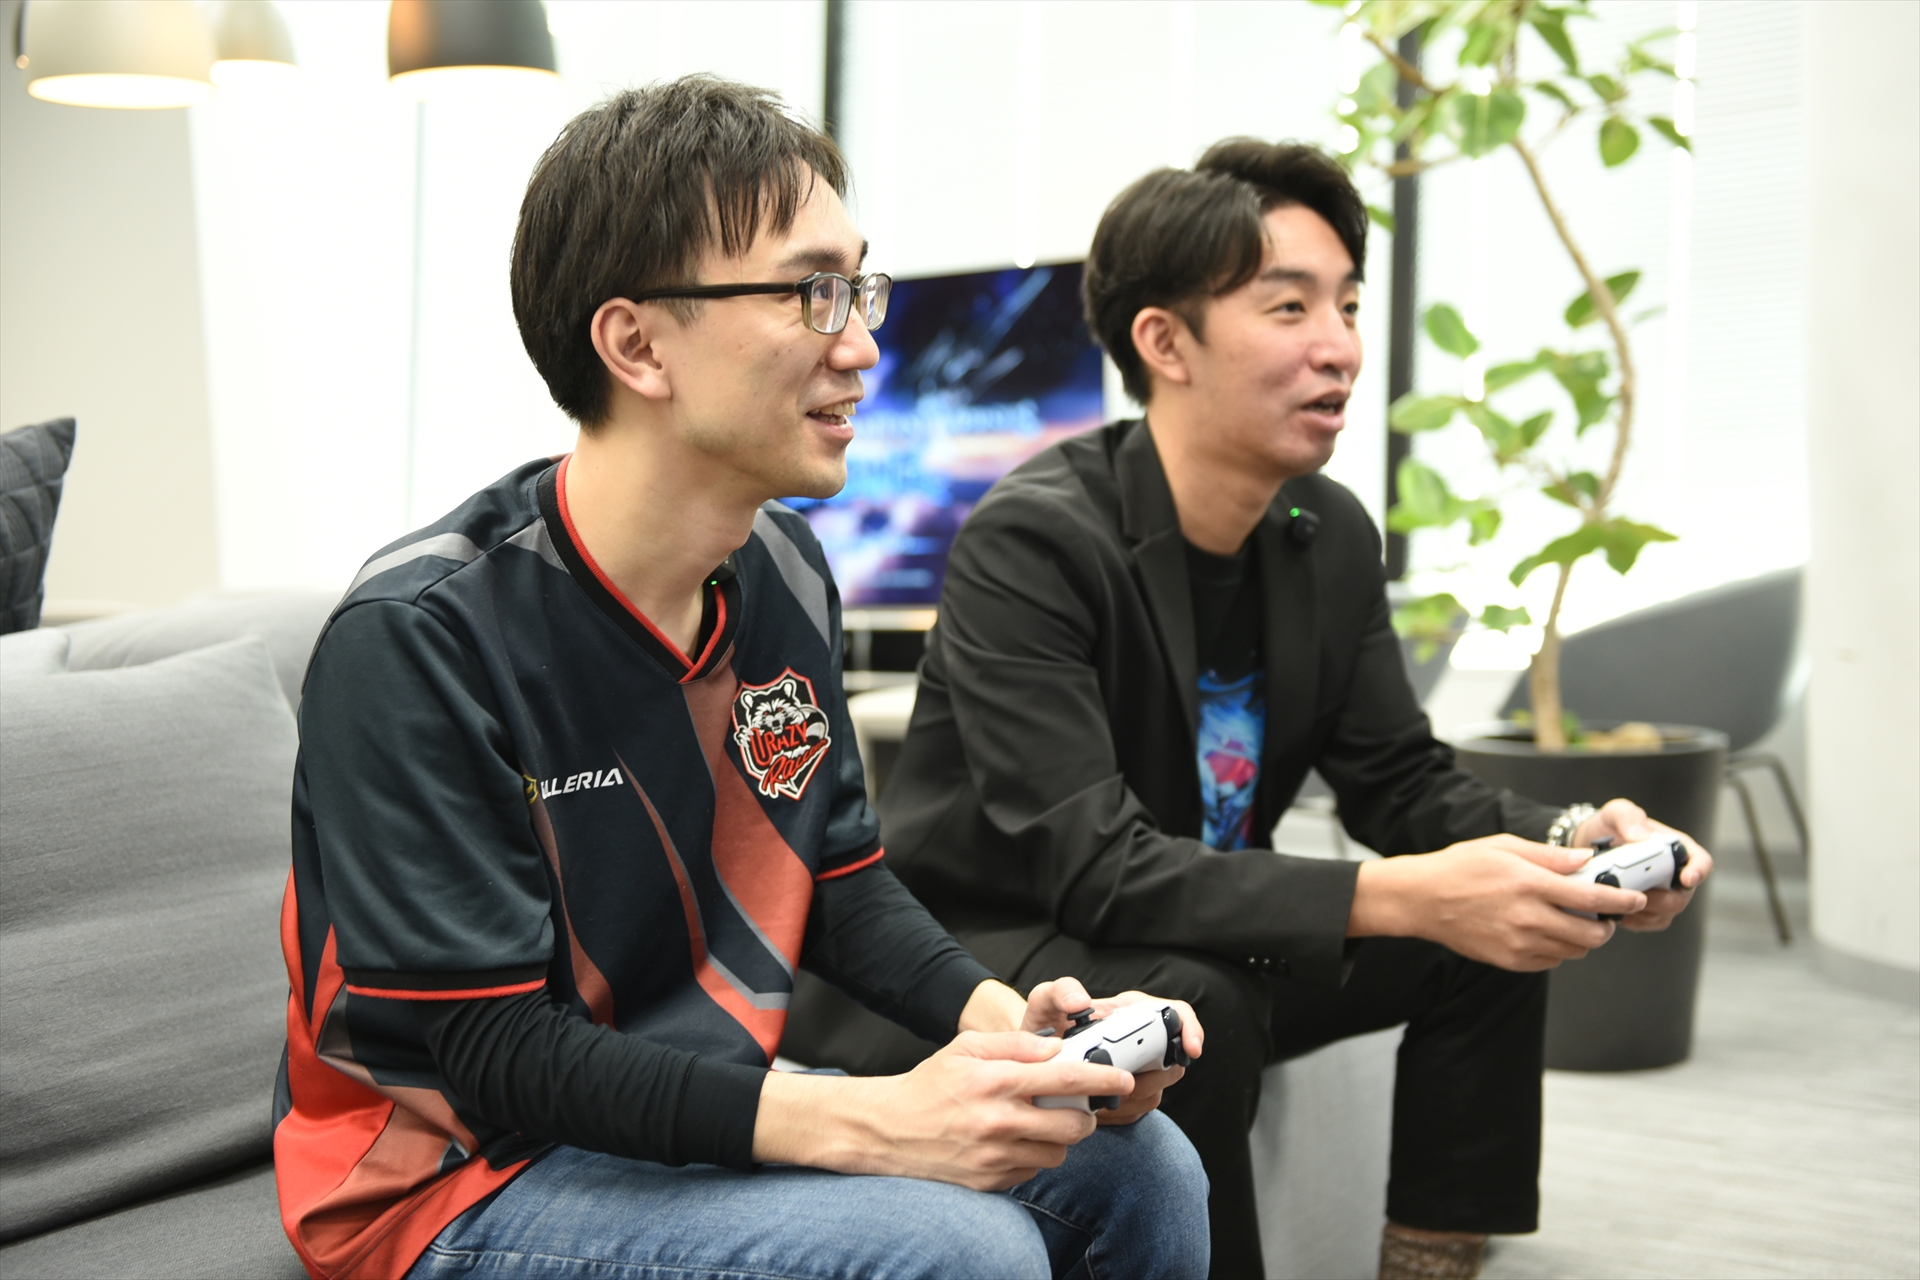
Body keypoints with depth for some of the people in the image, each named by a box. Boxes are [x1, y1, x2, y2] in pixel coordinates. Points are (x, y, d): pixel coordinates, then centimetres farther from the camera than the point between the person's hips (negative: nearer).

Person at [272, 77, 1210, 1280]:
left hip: (712, 1102, 7)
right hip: (463, 1173, -7)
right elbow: (492, 1050, -24)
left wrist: (996, 1014, -13)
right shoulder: (419, 637, -24)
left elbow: (840, 877, 8)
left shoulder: (785, 568, -1)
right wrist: (870, 1123, -33)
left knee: (1143, 1169, 1)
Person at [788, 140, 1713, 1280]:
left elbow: (1406, 784, 4)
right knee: (1188, 1007, -35)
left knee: (1494, 927, -5)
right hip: (971, 960, -7)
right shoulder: (1031, 542, -24)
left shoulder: (1332, 539, -1)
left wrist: (1570, 844, -18)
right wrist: (1403, 896, -39)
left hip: (1190, 945, 7)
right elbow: (1093, 864, -31)